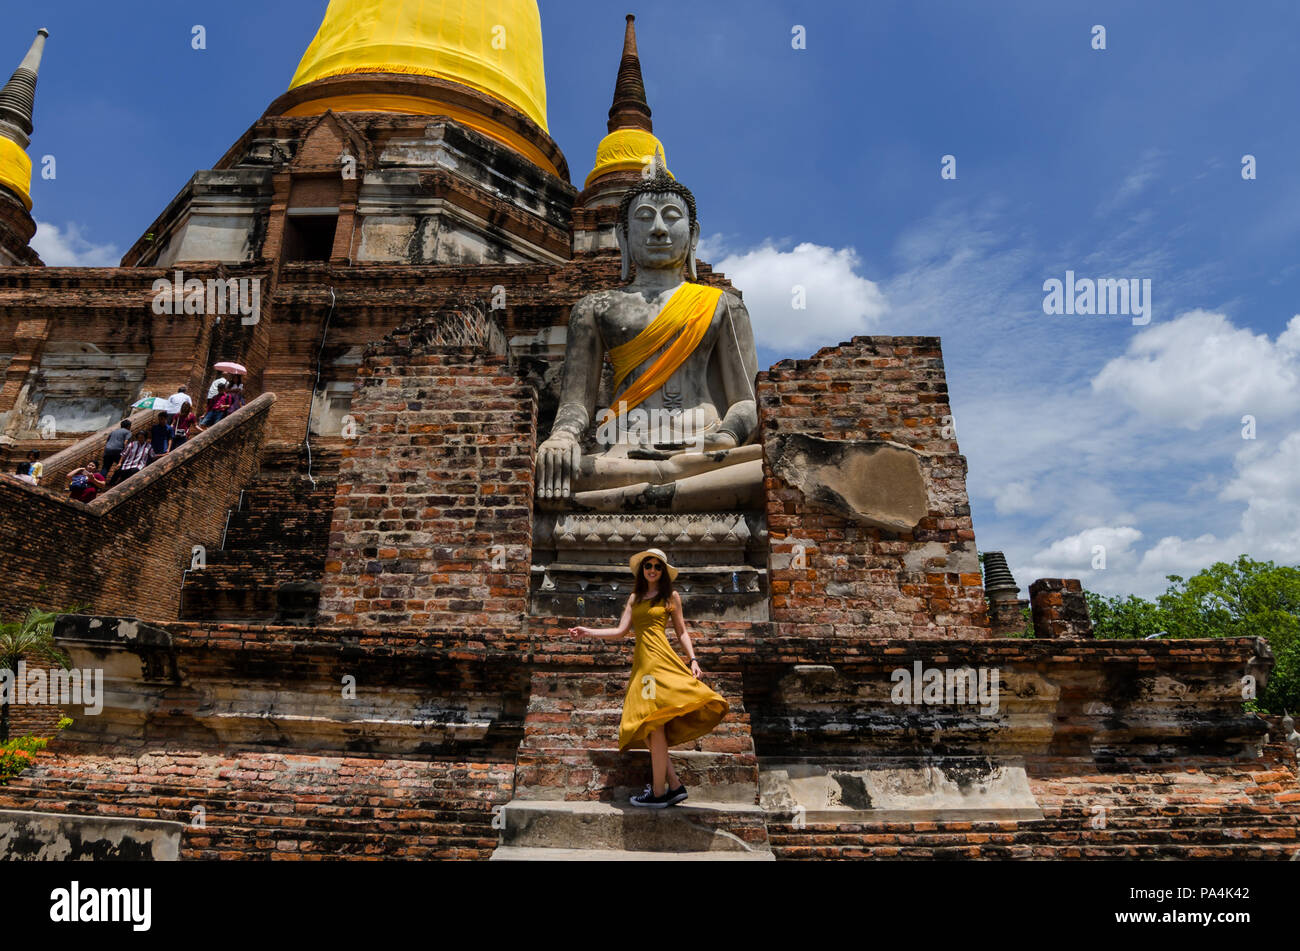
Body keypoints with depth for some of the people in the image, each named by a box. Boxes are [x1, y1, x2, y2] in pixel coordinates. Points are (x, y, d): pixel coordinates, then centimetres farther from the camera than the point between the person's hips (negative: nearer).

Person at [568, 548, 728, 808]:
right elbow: (621, 631, 15)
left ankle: (659, 792, -6)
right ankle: (675, 785, 5)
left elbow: (682, 632, 9)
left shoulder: (671, 596, 10)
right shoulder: (635, 598, 21)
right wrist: (589, 632, 9)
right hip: (641, 661, 5)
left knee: (655, 724, -11)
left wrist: (693, 660, -2)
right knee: (647, 727, -1)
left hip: (661, 658, -5)